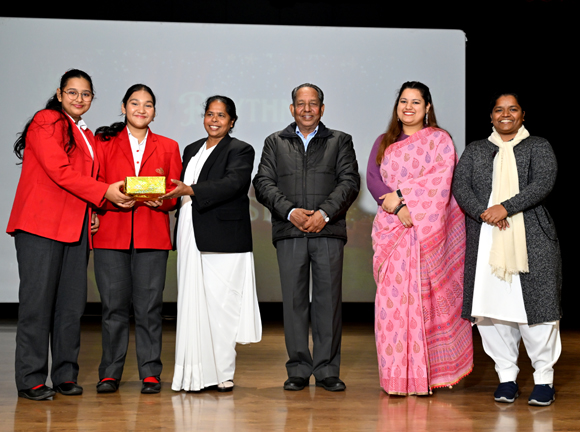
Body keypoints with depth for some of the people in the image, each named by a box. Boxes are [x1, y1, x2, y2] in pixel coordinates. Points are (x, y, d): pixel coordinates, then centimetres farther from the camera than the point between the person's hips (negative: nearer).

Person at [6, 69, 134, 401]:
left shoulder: (87, 137, 22)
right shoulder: (46, 121, -3)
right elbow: (59, 171, -13)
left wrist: (93, 213, 7)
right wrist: (105, 192, -14)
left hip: (77, 228, 7)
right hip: (41, 224, -7)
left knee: (73, 303, 4)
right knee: (38, 300, -5)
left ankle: (66, 375, 12)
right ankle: (31, 379, 1)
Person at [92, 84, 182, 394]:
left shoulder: (168, 147, 15)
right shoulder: (104, 143, 12)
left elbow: (175, 194, 11)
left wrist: (161, 200, -11)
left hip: (153, 236, 1)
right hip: (111, 233, 0)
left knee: (149, 305, -2)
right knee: (113, 304, -1)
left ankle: (150, 373, 5)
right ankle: (110, 373, 8)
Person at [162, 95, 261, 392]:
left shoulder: (240, 150, 1)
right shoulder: (192, 150, 22)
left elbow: (234, 183, -17)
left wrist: (190, 190, -25)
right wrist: (172, 194, 2)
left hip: (224, 240, -6)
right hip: (191, 239, 6)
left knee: (221, 307, -5)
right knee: (194, 306, 3)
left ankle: (223, 373, 3)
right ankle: (198, 374, 8)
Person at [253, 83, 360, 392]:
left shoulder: (340, 141, 14)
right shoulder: (275, 143, 16)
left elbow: (350, 182, 3)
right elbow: (264, 184, 6)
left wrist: (324, 213, -11)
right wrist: (291, 211, -9)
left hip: (328, 230, -1)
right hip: (289, 231, 1)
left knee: (328, 298, -2)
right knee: (293, 300, 1)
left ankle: (327, 371, 5)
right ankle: (298, 370, 8)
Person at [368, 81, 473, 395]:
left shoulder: (439, 139, 6)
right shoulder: (384, 143, 16)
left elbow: (441, 178, -8)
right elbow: (372, 178, 3)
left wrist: (402, 196, -12)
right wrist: (398, 207, -13)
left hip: (429, 228, -3)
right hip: (392, 229, 3)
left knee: (428, 296, -5)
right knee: (393, 296, -4)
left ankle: (431, 371, 2)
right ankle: (398, 374, -1)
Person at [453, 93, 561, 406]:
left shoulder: (538, 147, 10)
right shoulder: (475, 150, 17)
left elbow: (543, 184, -5)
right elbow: (460, 186, 5)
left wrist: (506, 207, -17)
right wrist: (483, 213, -13)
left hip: (532, 239, -2)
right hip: (486, 239, 2)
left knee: (536, 304, -5)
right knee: (492, 306, -1)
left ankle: (544, 378, 6)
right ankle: (506, 376, 11)